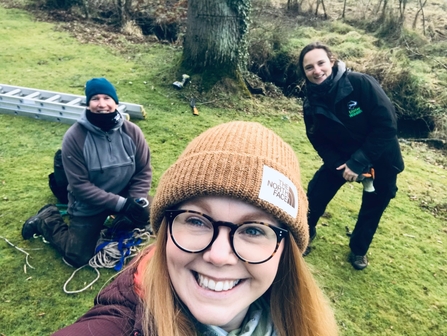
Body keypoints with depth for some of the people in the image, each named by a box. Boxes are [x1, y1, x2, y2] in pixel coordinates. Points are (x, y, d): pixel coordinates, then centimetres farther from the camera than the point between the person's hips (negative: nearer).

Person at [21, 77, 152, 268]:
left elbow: (143, 172, -6)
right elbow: (80, 185, -20)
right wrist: (120, 204, -26)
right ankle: (47, 219, 24)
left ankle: (120, 220, 16)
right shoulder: (74, 137, -20)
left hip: (125, 197, 3)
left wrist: (135, 202, -22)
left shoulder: (132, 131, -12)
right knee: (78, 257, -2)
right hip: (88, 204, -3)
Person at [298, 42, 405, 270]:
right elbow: (319, 142, -6)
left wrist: (359, 161, -28)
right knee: (315, 194, -3)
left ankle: (359, 249, 39)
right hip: (342, 157, 3)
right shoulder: (311, 104, -15)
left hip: (381, 160, -2)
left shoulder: (361, 84, -28)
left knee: (372, 209, 13)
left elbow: (387, 126, -26)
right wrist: (339, 165, -23)